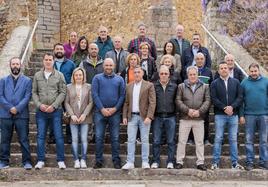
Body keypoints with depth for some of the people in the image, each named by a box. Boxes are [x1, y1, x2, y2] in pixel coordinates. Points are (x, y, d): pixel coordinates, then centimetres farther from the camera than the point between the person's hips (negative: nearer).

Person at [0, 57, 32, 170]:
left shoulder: (27, 81, 8)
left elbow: (27, 97, -2)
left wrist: (17, 108, -13)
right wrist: (10, 108, -11)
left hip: (21, 115, -2)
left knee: (24, 139, -1)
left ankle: (26, 162, 4)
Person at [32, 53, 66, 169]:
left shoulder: (59, 75, 4)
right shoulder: (37, 76, 9)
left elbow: (63, 92, -1)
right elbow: (34, 92, 7)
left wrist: (54, 106, -11)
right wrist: (39, 104, -8)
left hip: (56, 110, -2)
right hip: (41, 111, 2)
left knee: (59, 136, 0)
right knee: (40, 136, 5)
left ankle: (61, 160, 8)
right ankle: (40, 160, 13)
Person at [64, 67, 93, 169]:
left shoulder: (88, 87, 5)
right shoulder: (69, 87, 6)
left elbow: (91, 102, 1)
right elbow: (66, 102, 3)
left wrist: (84, 114, -9)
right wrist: (72, 115, -8)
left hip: (85, 117, 0)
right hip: (73, 118, 0)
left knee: (84, 139, -1)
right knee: (74, 139, 1)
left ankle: (83, 160, 6)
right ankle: (76, 160, 7)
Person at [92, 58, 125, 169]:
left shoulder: (119, 79, 10)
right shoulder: (97, 78, 6)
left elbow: (122, 95, 4)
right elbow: (94, 94, -2)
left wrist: (115, 108, -8)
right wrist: (102, 109, -10)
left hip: (115, 112, 1)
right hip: (100, 111, -1)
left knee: (115, 138, 3)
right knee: (99, 137, 1)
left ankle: (116, 161, 10)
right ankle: (99, 161, 8)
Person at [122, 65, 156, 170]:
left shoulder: (149, 85, -1)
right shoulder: (129, 86, 11)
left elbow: (152, 103, -7)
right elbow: (126, 102, 12)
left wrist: (149, 117, -16)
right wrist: (124, 116, 4)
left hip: (144, 117, -3)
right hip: (132, 116, 3)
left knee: (145, 140, 3)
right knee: (131, 140, 1)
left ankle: (145, 162, 10)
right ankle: (130, 162, 5)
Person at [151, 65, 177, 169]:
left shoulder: (174, 87, 6)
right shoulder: (154, 86, 4)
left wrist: (175, 113, 1)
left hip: (170, 117, 0)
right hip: (157, 117, 0)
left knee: (171, 141, 4)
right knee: (156, 141, 4)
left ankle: (170, 162, 11)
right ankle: (155, 161, 12)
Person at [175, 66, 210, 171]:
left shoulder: (204, 87, 8)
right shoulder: (181, 86, 5)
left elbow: (207, 101, 2)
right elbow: (178, 101, 0)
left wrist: (199, 111, -11)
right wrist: (187, 110, -12)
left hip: (199, 119, 1)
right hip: (185, 118, -1)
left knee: (200, 141, 5)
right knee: (182, 141, 3)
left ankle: (200, 162, 13)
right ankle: (179, 161, 11)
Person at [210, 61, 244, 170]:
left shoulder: (236, 82, 9)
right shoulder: (214, 83, 4)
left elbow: (240, 97, 2)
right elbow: (214, 99, -5)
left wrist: (232, 107, -12)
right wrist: (224, 108, -13)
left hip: (233, 114, 2)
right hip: (220, 115, -2)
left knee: (233, 139, 6)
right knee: (218, 139, 1)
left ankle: (235, 163, 12)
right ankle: (215, 163, 6)